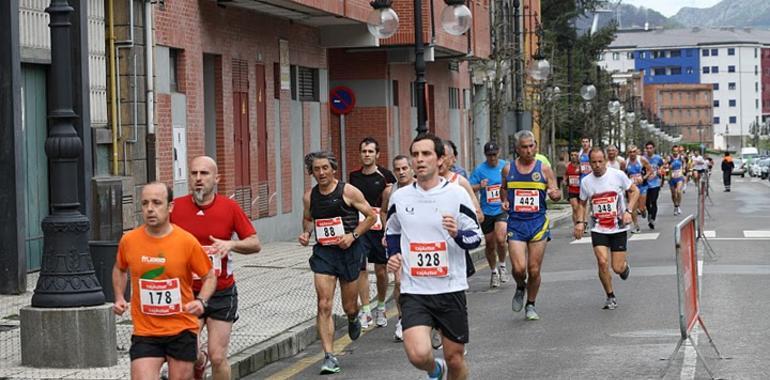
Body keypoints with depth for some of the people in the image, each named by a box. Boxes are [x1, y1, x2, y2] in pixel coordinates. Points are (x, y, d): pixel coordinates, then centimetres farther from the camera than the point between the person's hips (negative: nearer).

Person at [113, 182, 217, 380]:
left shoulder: (187, 242, -9)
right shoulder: (128, 241, -2)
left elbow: (210, 277, 3)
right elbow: (120, 269, 20)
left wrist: (201, 301, -15)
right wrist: (119, 298, 6)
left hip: (182, 330, -1)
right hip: (144, 333, 1)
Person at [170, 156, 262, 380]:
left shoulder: (230, 207, -4)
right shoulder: (175, 207, -5)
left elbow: (255, 244, -1)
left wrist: (231, 244, -19)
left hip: (222, 294, 0)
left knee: (218, 358, -3)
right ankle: (199, 361, 30)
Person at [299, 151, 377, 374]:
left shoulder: (348, 192, -8)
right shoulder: (310, 196, 3)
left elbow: (371, 216, -2)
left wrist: (353, 235, -14)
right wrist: (306, 233, 1)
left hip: (348, 251, -2)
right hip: (323, 252, 2)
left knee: (349, 306, 10)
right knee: (324, 305, -10)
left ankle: (353, 319, 49)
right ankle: (329, 357, -9)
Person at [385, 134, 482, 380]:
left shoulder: (457, 194, -3)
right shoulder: (399, 197, 4)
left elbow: (476, 237, 1)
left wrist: (457, 234, -20)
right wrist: (392, 256, 3)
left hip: (451, 289, 0)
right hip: (414, 292, 0)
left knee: (455, 359, 7)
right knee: (418, 354, -19)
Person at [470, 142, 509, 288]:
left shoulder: (506, 166, 3)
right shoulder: (479, 169, -2)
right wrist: (479, 186, -23)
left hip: (503, 209, -1)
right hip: (486, 211, 1)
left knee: (500, 239, -20)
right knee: (490, 244, 9)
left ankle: (502, 265, 5)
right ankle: (494, 272, 29)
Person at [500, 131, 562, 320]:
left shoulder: (544, 168, 1)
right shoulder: (508, 169, 5)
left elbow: (556, 193, 4)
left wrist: (555, 194, -19)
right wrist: (505, 201, 2)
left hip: (538, 222, 0)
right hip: (516, 223, 0)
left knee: (534, 270, 3)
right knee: (519, 268, -12)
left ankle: (531, 305, 22)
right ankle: (520, 288, 22)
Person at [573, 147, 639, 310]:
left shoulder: (618, 175, -8)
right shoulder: (586, 182, -1)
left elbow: (634, 191, 4)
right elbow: (582, 204, 13)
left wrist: (628, 211, -10)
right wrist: (580, 222, -3)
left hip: (619, 228, -1)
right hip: (598, 229, 1)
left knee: (618, 268, -3)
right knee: (602, 262, -16)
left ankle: (625, 266, 37)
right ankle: (610, 296, 5)